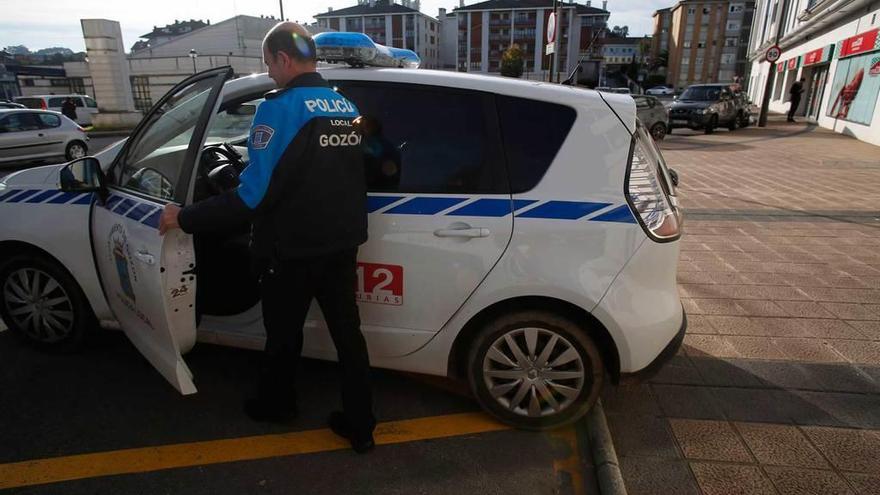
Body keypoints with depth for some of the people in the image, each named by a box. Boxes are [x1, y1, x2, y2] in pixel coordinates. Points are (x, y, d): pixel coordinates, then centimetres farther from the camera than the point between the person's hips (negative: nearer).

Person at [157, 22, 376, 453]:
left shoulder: (280, 109, -17)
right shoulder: (348, 108, 5)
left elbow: (254, 194, -22)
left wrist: (185, 218, -12)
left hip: (292, 252, -5)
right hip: (341, 247, 6)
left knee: (284, 334, 17)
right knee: (348, 334, 12)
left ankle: (274, 405, 42)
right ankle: (361, 427, 23)